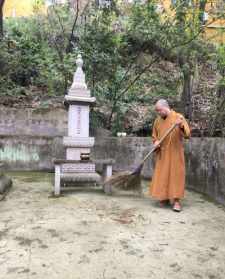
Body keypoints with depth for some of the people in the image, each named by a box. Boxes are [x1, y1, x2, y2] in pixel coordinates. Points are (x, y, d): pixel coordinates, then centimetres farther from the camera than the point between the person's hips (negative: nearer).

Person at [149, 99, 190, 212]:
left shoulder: (178, 117, -6)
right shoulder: (157, 120, 6)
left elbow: (187, 134, -12)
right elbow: (154, 136, 16)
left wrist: (181, 126, -31)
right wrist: (156, 142, -5)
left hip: (175, 153, -4)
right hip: (162, 153, 4)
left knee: (176, 175, -3)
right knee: (162, 175, 7)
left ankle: (176, 200, 3)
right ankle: (164, 197, 21)